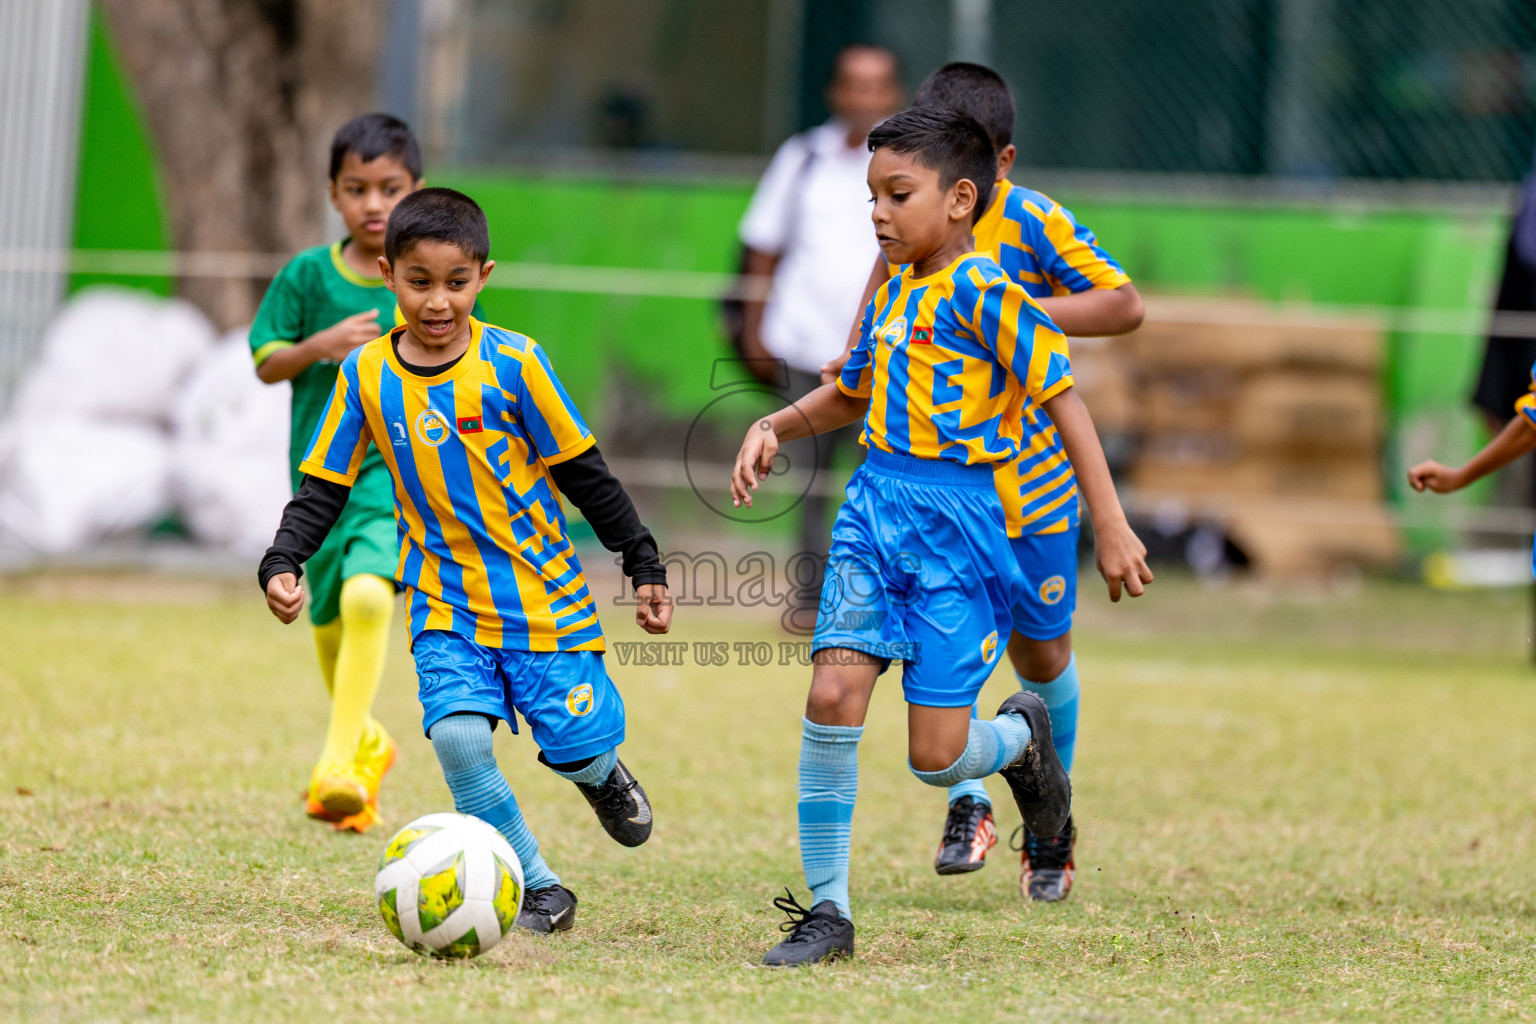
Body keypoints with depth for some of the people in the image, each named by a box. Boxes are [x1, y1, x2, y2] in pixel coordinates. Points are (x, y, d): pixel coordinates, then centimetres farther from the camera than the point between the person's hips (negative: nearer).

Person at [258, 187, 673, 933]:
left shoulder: (512, 364, -8)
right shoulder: (366, 376, -2)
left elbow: (583, 474, 0)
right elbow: (323, 487, 6)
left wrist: (644, 567, 3)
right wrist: (283, 564, -10)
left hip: (544, 595, -1)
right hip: (445, 604, 1)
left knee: (575, 745, -5)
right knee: (458, 737, -19)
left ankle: (602, 774, 35)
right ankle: (538, 890, -3)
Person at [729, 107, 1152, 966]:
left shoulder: (983, 292, -11)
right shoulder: (892, 291, 13)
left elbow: (1063, 401, -12)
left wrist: (1112, 527, -16)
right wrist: (775, 428, 14)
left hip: (957, 519, -6)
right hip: (876, 506, 6)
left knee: (936, 758, -6)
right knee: (833, 695, -10)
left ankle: (1023, 735, 31)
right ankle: (827, 911, -1)